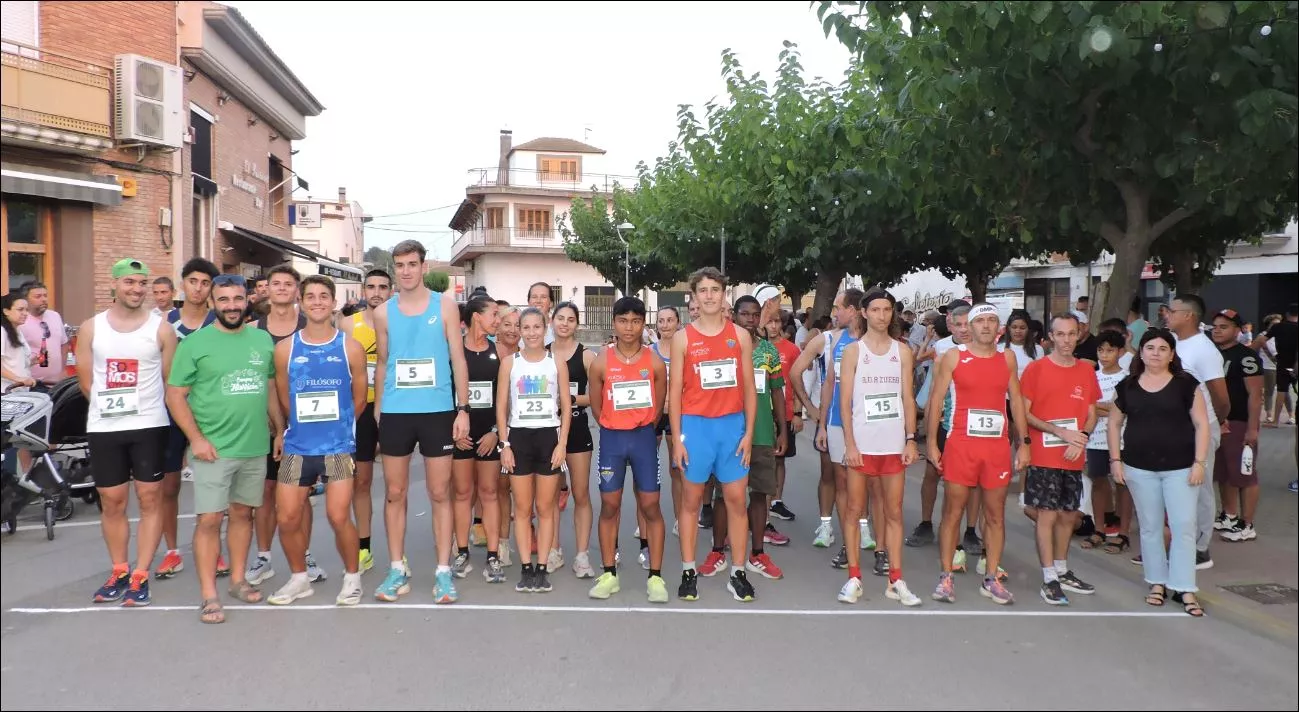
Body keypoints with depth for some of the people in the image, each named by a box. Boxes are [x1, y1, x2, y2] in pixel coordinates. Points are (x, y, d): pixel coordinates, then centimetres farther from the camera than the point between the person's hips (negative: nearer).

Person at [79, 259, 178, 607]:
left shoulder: (161, 328, -2)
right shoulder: (91, 328, 4)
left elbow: (170, 380, 2)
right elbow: (85, 379, 9)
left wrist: (141, 407, 6)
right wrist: (111, 407, 9)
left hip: (150, 426, -2)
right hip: (103, 428, 2)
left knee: (150, 500, 0)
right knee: (111, 502, 9)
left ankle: (140, 577, 7)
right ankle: (119, 572, 22)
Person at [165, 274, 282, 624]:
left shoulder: (263, 339, 8)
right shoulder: (195, 343, -4)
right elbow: (175, 396, -5)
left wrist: (280, 430, 10)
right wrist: (196, 438, -13)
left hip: (256, 447, 4)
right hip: (213, 449, -4)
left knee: (242, 513, 14)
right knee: (209, 519, -4)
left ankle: (238, 579, 27)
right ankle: (209, 596, 3)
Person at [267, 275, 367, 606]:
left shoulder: (350, 347, -2)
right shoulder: (285, 348, 2)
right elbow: (284, 398, 12)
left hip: (338, 446, -2)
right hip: (297, 447, 3)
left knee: (338, 517, -8)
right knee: (287, 518, 4)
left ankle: (352, 576, 15)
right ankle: (300, 578, 27)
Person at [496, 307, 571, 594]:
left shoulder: (557, 362, 2)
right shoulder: (509, 362, 3)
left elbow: (566, 406, 2)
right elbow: (501, 407, 3)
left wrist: (562, 443, -6)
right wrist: (504, 444, -4)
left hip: (549, 436, 0)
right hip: (519, 437, 0)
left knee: (545, 508, 6)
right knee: (522, 509, 5)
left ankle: (542, 568, 13)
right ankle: (527, 568, 13)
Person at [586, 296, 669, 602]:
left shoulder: (655, 362, -6)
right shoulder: (601, 362, -5)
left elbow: (658, 404, 6)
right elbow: (596, 405, 6)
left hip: (644, 437, 0)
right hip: (611, 438, 1)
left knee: (650, 505, 1)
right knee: (609, 505, 6)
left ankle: (655, 576, 9)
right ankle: (609, 574, 17)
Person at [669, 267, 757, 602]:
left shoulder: (740, 336, 6)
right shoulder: (682, 338, 1)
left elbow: (749, 388, 6)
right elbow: (674, 391, 0)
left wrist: (748, 433, -1)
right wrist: (677, 438, -5)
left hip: (733, 424, 1)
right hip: (695, 425, -1)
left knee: (736, 499, 4)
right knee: (691, 501, 6)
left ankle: (738, 573, 13)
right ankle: (689, 572, 15)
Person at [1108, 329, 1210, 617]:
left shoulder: (1186, 384, -2)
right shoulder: (1127, 387, 3)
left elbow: (1201, 423, -3)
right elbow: (1114, 423, 10)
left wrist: (1199, 462, -9)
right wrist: (1115, 460, 3)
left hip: (1180, 467, -2)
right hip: (1139, 468, 2)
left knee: (1184, 526, -2)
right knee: (1150, 526, 10)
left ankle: (1184, 589, 6)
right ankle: (1157, 582, 21)